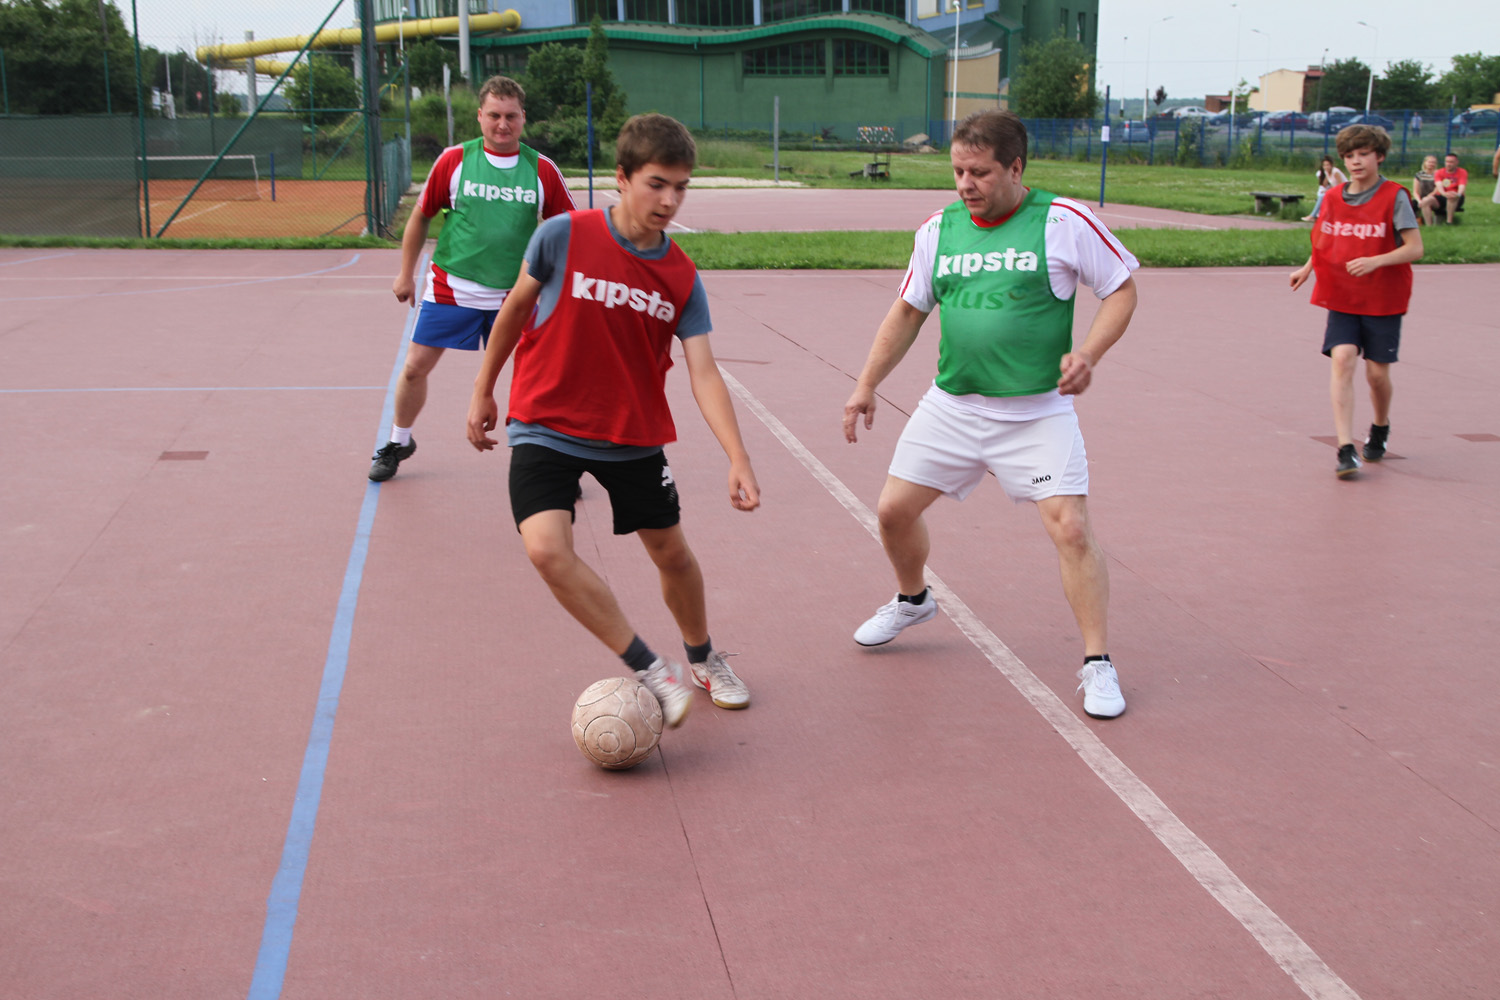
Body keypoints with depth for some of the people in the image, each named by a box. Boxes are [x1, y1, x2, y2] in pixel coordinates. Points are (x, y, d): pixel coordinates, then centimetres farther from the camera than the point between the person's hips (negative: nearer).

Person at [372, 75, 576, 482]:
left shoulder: (542, 169, -2)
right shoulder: (454, 160, -3)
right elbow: (421, 216, 8)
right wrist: (406, 274, 10)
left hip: (513, 295, 0)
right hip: (450, 288, 0)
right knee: (415, 367, 4)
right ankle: (398, 442, 30)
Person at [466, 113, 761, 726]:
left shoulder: (682, 277, -6)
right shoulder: (563, 237, -14)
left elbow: (703, 373, -11)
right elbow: (515, 308, 2)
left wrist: (738, 457, -24)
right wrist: (484, 390, 9)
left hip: (634, 435, 3)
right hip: (546, 428, -2)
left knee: (670, 550, 12)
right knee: (547, 548, -24)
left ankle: (703, 660, 40)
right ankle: (650, 670, -14)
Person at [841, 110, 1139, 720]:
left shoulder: (1063, 222, -10)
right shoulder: (938, 229, 3)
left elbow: (1122, 288, -1)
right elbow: (908, 311, 14)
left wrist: (1088, 354, -17)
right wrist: (867, 385, 10)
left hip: (1038, 413, -4)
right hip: (951, 405, 5)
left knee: (1070, 529, -14)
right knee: (895, 510, 8)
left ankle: (1098, 665, 0)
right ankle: (913, 600, 40)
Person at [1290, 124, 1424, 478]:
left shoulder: (1394, 197, -8)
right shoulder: (1333, 198, 5)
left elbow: (1415, 248, -12)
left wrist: (1376, 261, -27)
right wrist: (1308, 268, 7)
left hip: (1383, 300, -2)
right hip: (1342, 298, 3)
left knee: (1377, 372, 2)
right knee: (1342, 359, -15)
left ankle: (1381, 427, 35)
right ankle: (1346, 449, -18)